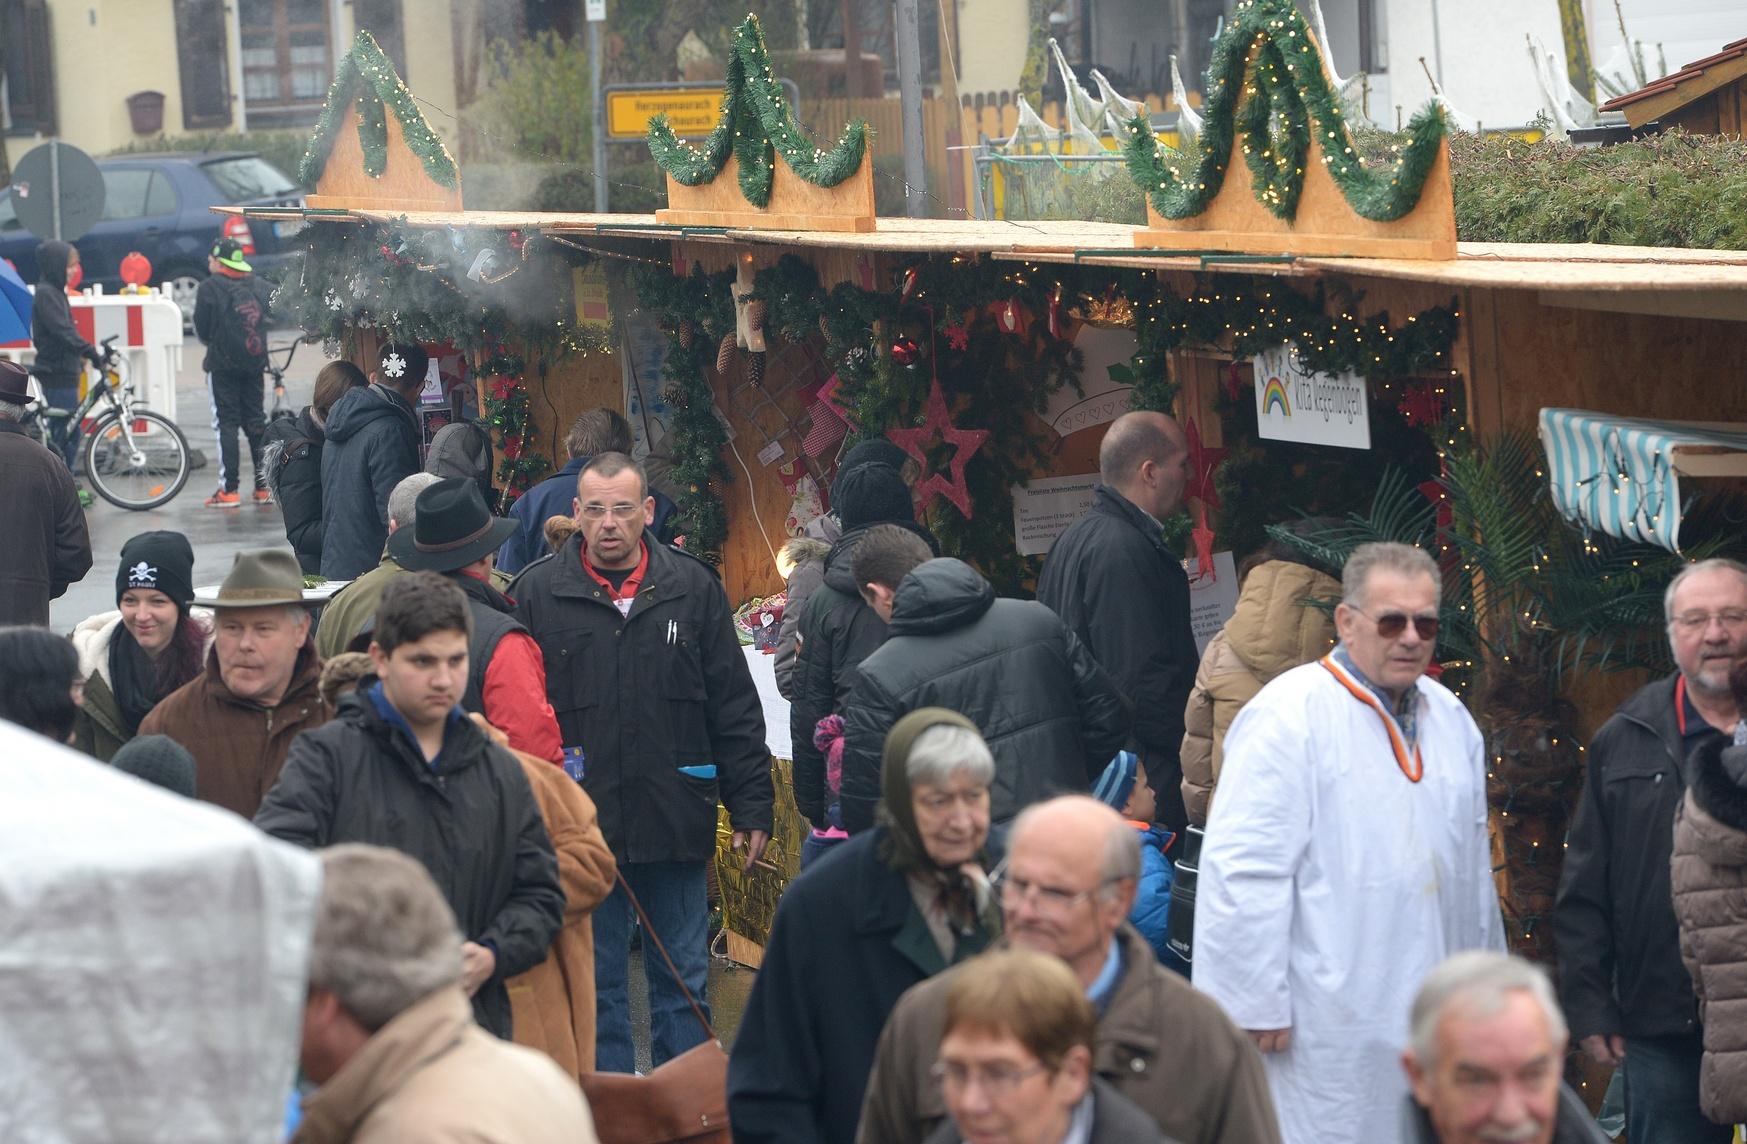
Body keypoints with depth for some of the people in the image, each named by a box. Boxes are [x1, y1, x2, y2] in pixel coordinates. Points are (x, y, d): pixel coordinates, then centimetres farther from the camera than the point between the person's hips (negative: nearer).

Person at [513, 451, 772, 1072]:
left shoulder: (693, 587, 3)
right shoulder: (537, 592, -1)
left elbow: (735, 709, 6)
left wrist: (751, 806, 3)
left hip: (677, 821, 1)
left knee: (684, 979, 9)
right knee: (595, 981, 7)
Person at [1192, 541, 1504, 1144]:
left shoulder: (1451, 720, 14)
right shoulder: (1289, 715, -11)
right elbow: (1244, 871, -14)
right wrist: (1255, 1005, -15)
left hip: (1434, 1021, 7)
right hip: (1326, 1023, -7)